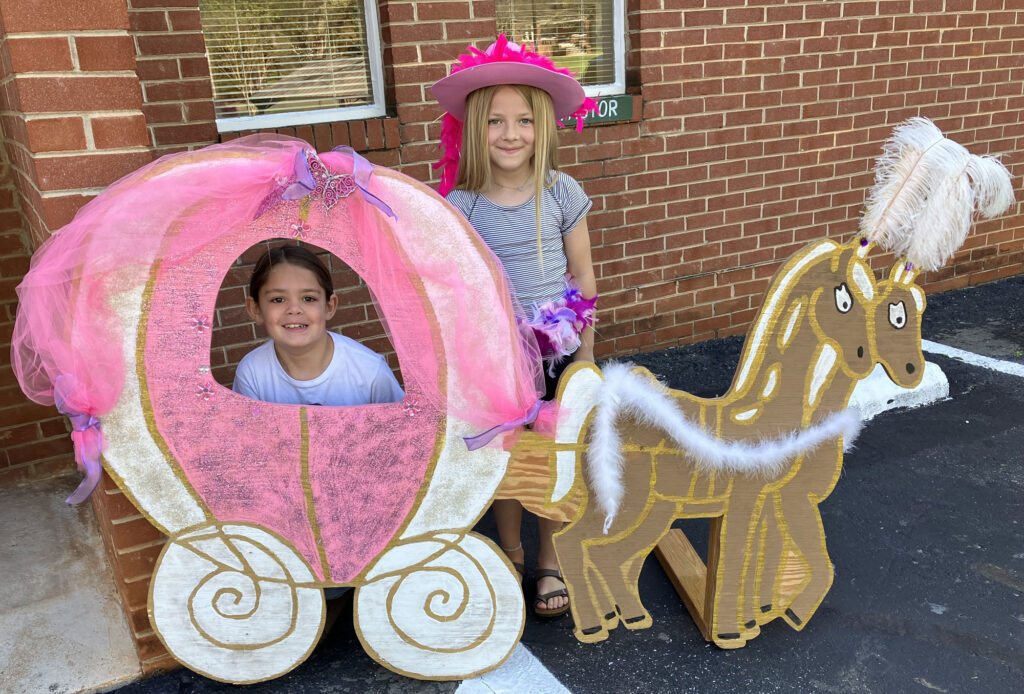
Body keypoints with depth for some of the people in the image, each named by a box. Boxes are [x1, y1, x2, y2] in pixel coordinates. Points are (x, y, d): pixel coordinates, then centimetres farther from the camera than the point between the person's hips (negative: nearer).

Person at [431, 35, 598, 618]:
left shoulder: (561, 192, -7)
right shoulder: (460, 205, -9)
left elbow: (583, 275, 0)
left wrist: (585, 352, 2)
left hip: (556, 349, 0)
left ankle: (552, 562, 32)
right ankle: (511, 556, 36)